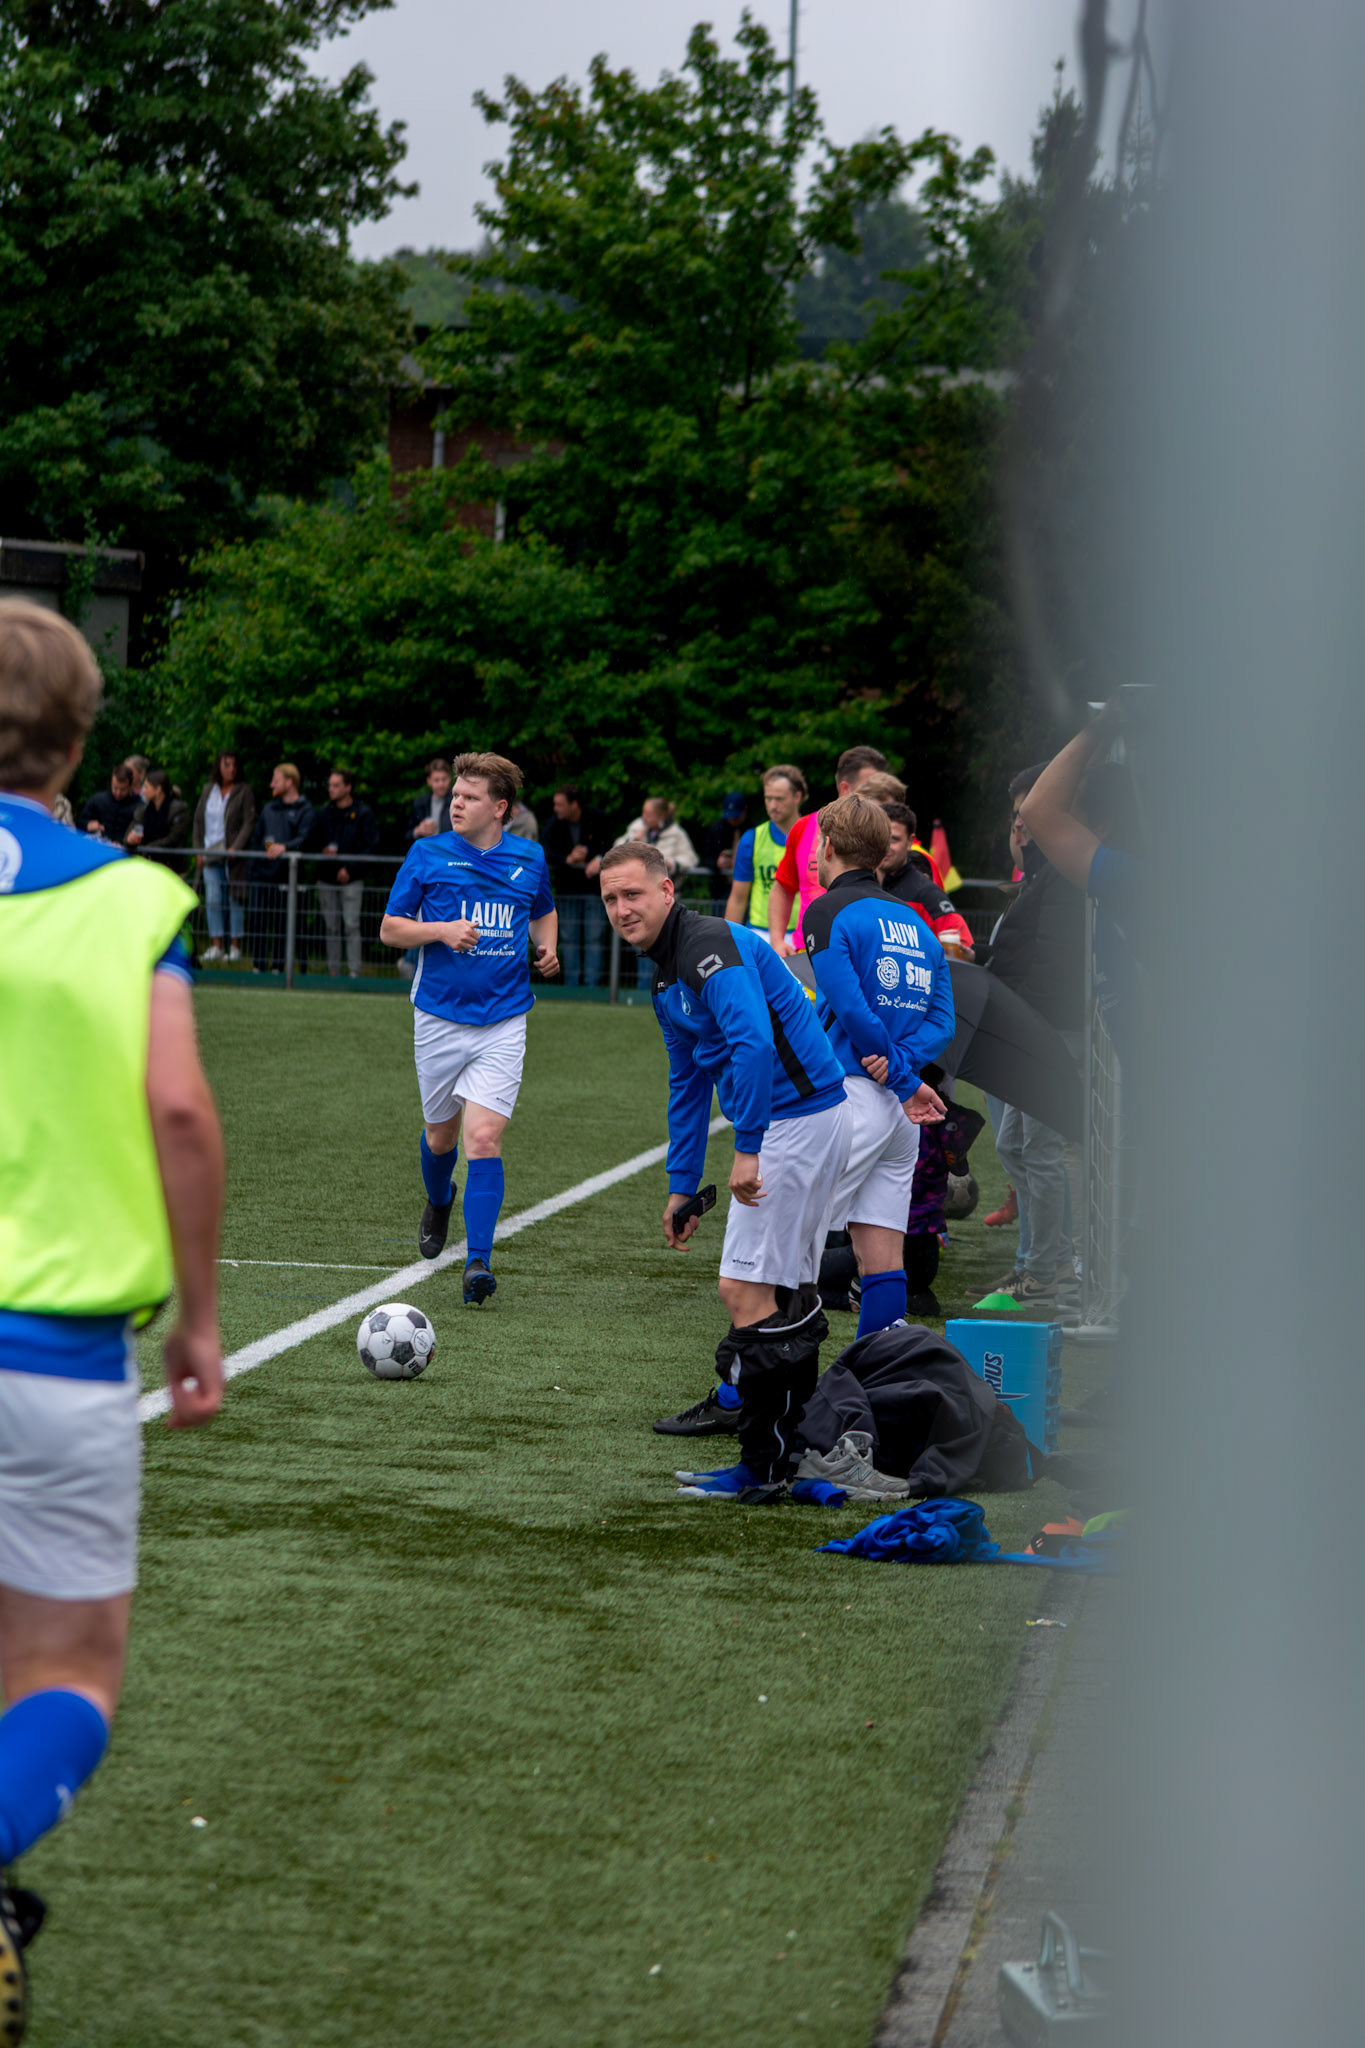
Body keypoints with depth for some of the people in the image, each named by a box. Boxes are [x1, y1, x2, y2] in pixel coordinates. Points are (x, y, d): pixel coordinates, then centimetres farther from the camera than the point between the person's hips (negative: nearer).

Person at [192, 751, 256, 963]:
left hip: (234, 855, -4)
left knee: (235, 898, -3)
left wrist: (235, 848, -17)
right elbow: (198, 821, 16)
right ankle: (216, 945, 1)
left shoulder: (245, 791, -1)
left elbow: (249, 823, -7)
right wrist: (199, 850, 7)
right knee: (212, 899, -3)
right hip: (210, 854, 4)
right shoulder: (208, 790, 12)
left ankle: (235, 947, 2)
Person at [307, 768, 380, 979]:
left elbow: (370, 846, -6)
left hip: (351, 880, -4)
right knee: (331, 928, 6)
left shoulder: (363, 814, -3)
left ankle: (354, 970, -7)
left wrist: (350, 869, -13)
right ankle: (333, 971, 11)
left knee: (352, 926, -9)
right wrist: (322, 851, -7)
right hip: (326, 880, 4)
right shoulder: (324, 813, 11)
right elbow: (309, 842, 15)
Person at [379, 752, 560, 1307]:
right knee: (441, 1136, 14)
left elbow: (544, 913, 24)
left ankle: (478, 1261, -16)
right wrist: (441, 930, -15)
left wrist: (547, 948, 3)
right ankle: (438, 1204, 48)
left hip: (503, 1022, -1)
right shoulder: (427, 855, -1)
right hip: (439, 1018, 1)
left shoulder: (529, 860, 5)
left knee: (484, 1139, -14)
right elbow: (390, 929, 2)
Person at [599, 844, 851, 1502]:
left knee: (746, 1291, -11)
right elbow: (687, 1086, 27)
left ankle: (763, 1468, -10)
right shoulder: (666, 978, 17)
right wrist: (682, 1185, 26)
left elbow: (753, 1042, -29)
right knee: (789, 1295, 16)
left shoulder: (711, 947, -16)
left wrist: (748, 1148, -30)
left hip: (796, 1119, -11)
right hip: (808, 1119, 11)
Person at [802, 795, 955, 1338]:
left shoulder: (829, 912, -6)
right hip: (899, 1111, 7)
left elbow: (850, 1009, -16)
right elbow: (942, 1020, 9)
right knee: (883, 1257, 5)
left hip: (850, 1095, -7)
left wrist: (905, 1082, -9)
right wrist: (899, 1062, -6)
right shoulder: (915, 922, 17)